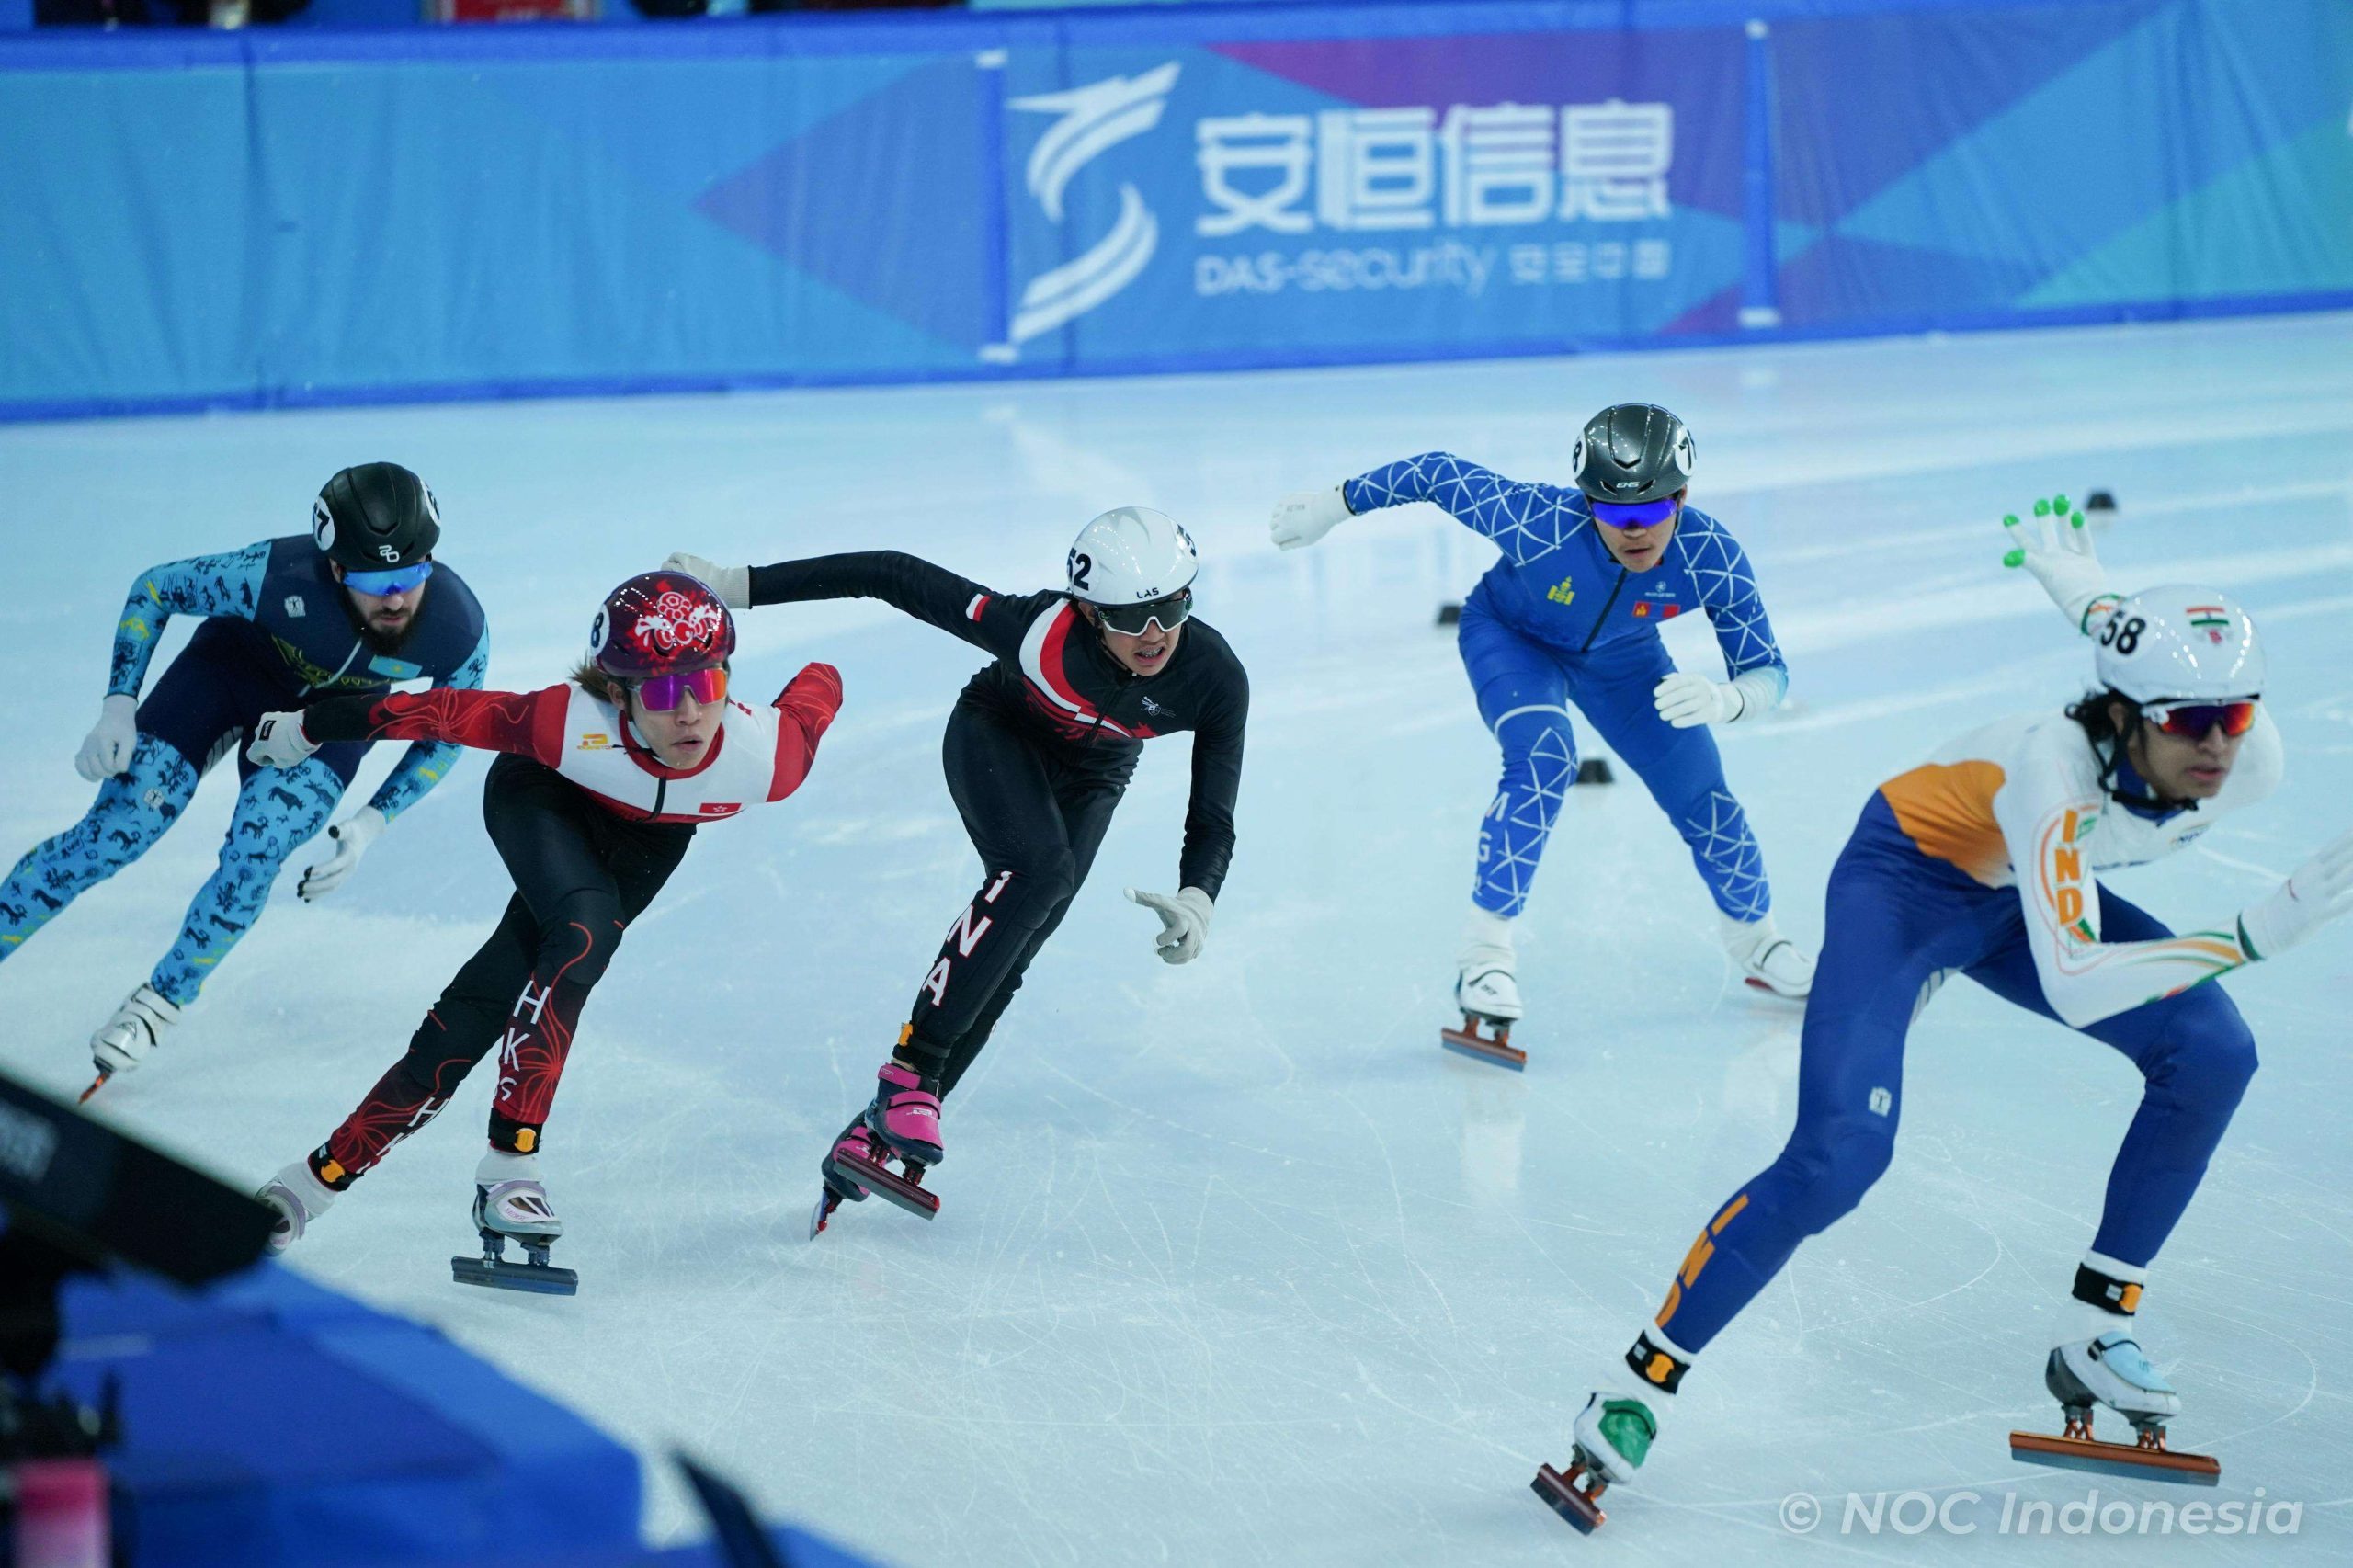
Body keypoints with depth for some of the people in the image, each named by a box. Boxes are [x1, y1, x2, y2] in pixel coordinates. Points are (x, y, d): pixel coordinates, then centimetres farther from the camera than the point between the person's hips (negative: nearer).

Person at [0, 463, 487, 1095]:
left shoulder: (459, 630, -31)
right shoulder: (274, 576, -38)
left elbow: (443, 738, -9)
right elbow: (154, 588, -17)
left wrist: (372, 822, -18)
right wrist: (118, 708, -22)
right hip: (236, 664, -1)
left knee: (257, 849, -21)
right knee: (115, 833, -13)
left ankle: (158, 1005, 0)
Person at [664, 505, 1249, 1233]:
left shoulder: (1215, 678, -31)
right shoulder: (1040, 630, -39)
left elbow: (1212, 822, -24)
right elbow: (895, 577, -33)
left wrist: (1197, 899, -45)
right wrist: (742, 584, -33)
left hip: (1089, 778, 3)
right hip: (997, 735, -3)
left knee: (1003, 959, -6)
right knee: (1036, 870, -32)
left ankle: (880, 1131, 4)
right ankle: (908, 1071, -29)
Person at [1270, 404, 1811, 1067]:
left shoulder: (1714, 559, -35)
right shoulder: (1539, 523, -42)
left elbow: (1768, 671, -27)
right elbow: (1436, 471, -27)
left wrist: (1724, 700, -51)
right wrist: (1334, 505, -16)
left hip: (1620, 657, 3)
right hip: (1511, 634, -3)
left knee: (1702, 802, 5)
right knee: (1543, 759, -31)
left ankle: (1755, 938, 33)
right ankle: (1486, 947, -22)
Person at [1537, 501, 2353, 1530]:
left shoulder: (2251, 763, -22)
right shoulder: (2056, 773, -41)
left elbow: (2135, 646, 1)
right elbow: (2072, 987, -50)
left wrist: (2075, 578, 22)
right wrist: (2257, 935, -55)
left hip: (2019, 891, 7)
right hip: (1904, 880, -7)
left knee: (2211, 1052, -10)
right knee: (1843, 1152, -23)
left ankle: (2095, 1330, 2)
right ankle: (1641, 1382, -11)